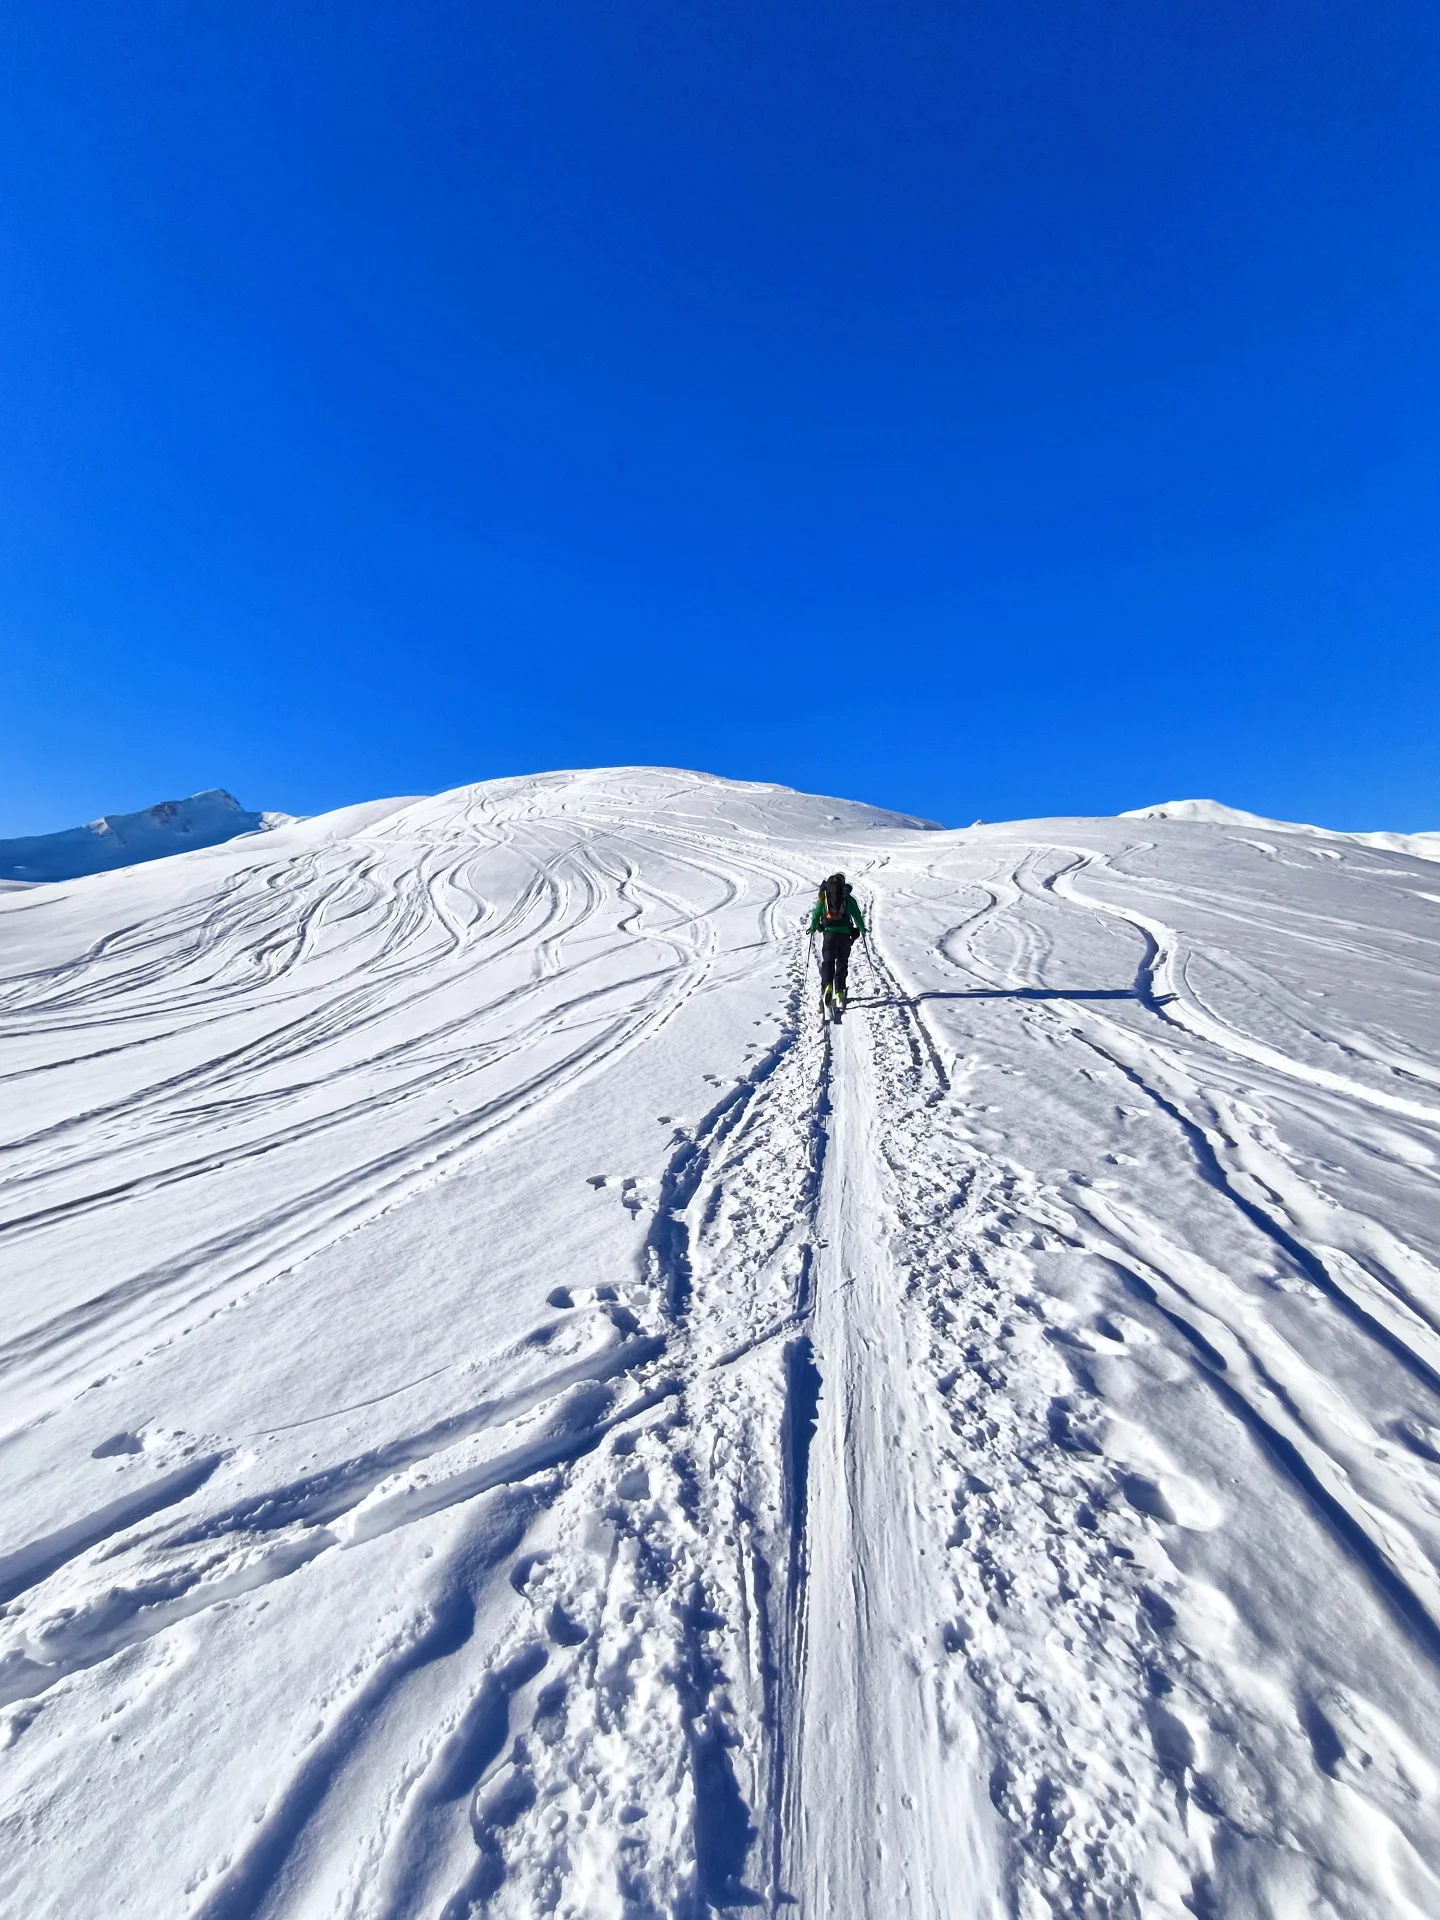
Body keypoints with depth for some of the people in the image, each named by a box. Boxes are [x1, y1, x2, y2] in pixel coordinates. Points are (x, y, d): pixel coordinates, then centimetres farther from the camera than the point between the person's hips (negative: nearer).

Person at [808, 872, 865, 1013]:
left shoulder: (823, 896, 8)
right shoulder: (848, 898, 9)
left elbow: (816, 914, 8)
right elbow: (857, 915, 10)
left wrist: (813, 928, 25)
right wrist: (862, 929, 27)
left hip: (829, 933, 0)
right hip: (845, 934, 1)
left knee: (827, 961, 1)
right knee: (842, 963, 10)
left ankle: (827, 986, -25)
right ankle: (839, 993, 7)